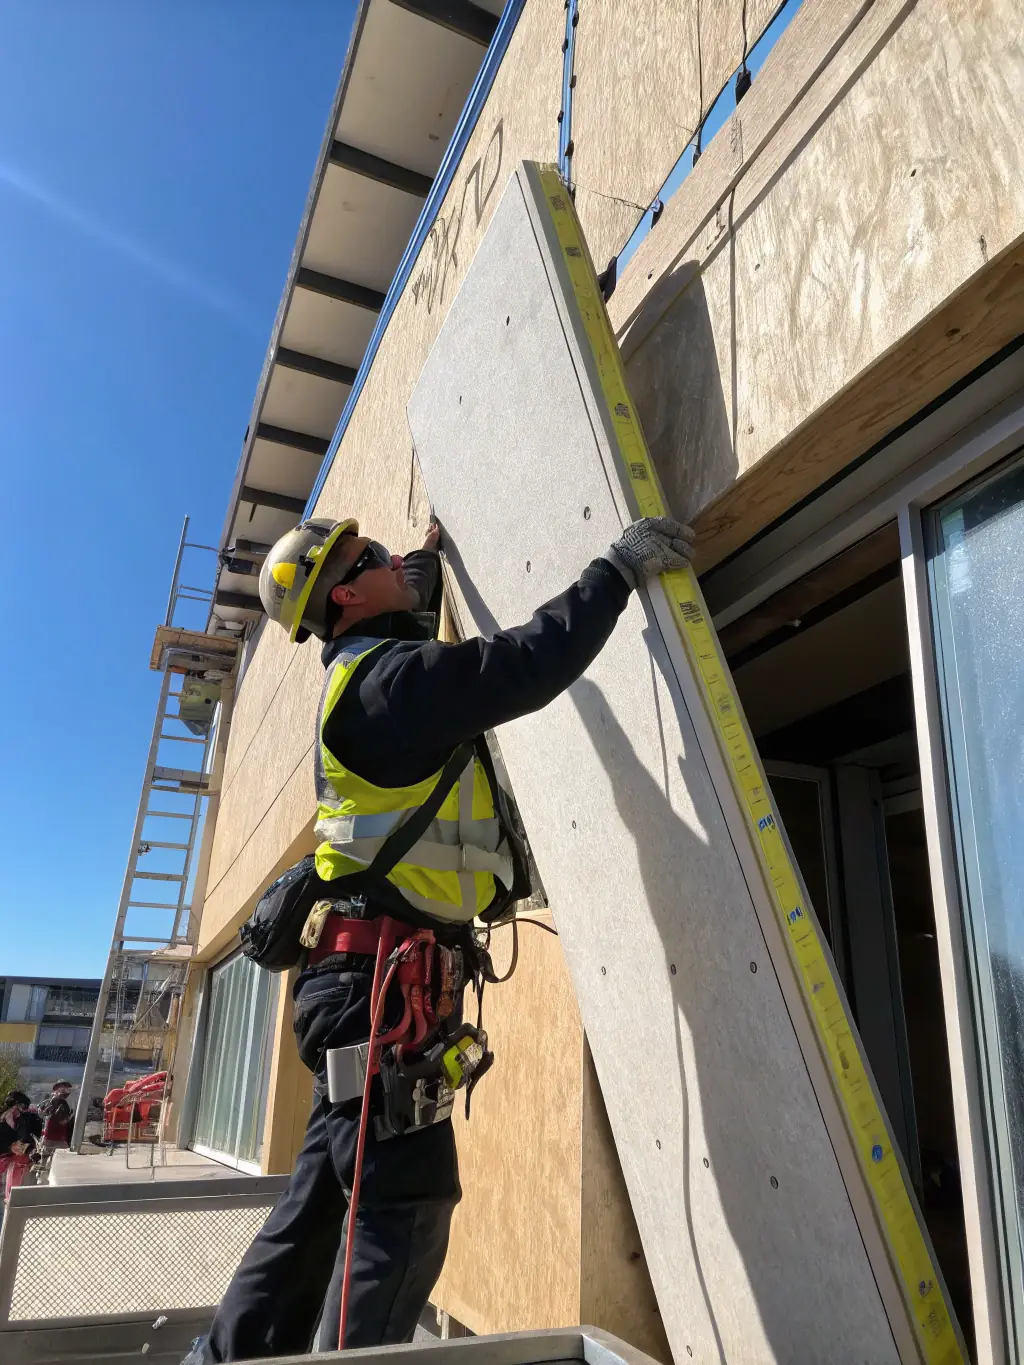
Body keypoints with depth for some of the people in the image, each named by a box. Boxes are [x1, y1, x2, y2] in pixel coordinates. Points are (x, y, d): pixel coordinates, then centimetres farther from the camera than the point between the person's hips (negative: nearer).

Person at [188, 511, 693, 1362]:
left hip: (369, 970, 10)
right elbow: (530, 663, -21)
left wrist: (432, 556, 42)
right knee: (406, 1198, -6)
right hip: (379, 969, -10)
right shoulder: (390, 674, -14)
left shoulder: (370, 679, 17)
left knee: (328, 1191, 18)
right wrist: (619, 567, -11)